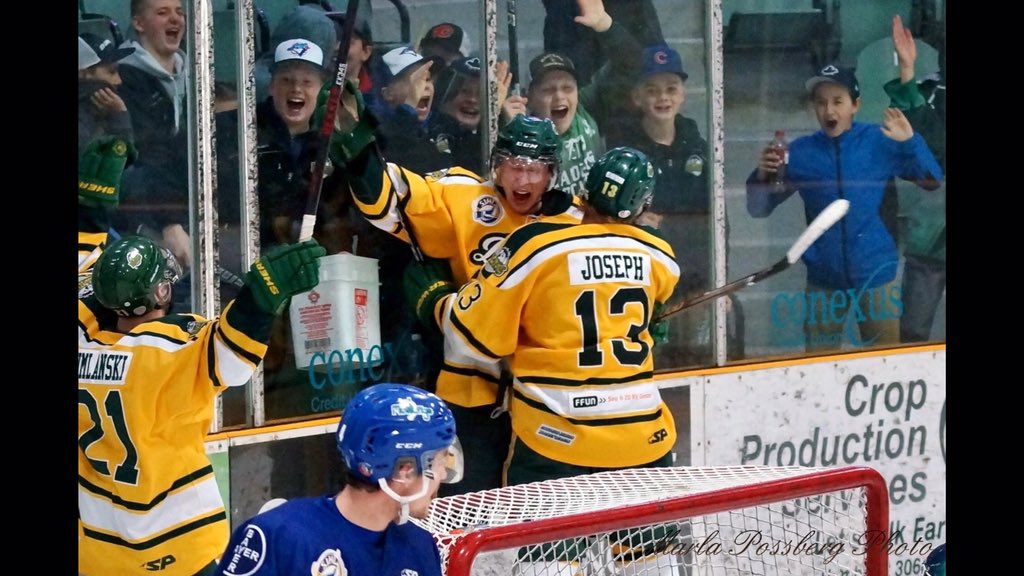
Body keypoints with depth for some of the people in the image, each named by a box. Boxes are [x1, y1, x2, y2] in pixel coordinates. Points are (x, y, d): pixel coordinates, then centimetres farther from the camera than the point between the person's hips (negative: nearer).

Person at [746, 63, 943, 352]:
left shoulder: (880, 141, -4)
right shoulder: (800, 152, -1)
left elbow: (932, 181, -2)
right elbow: (759, 209, 3)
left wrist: (910, 142, -18)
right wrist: (762, 176, -18)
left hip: (876, 275, -1)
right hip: (824, 279, 1)